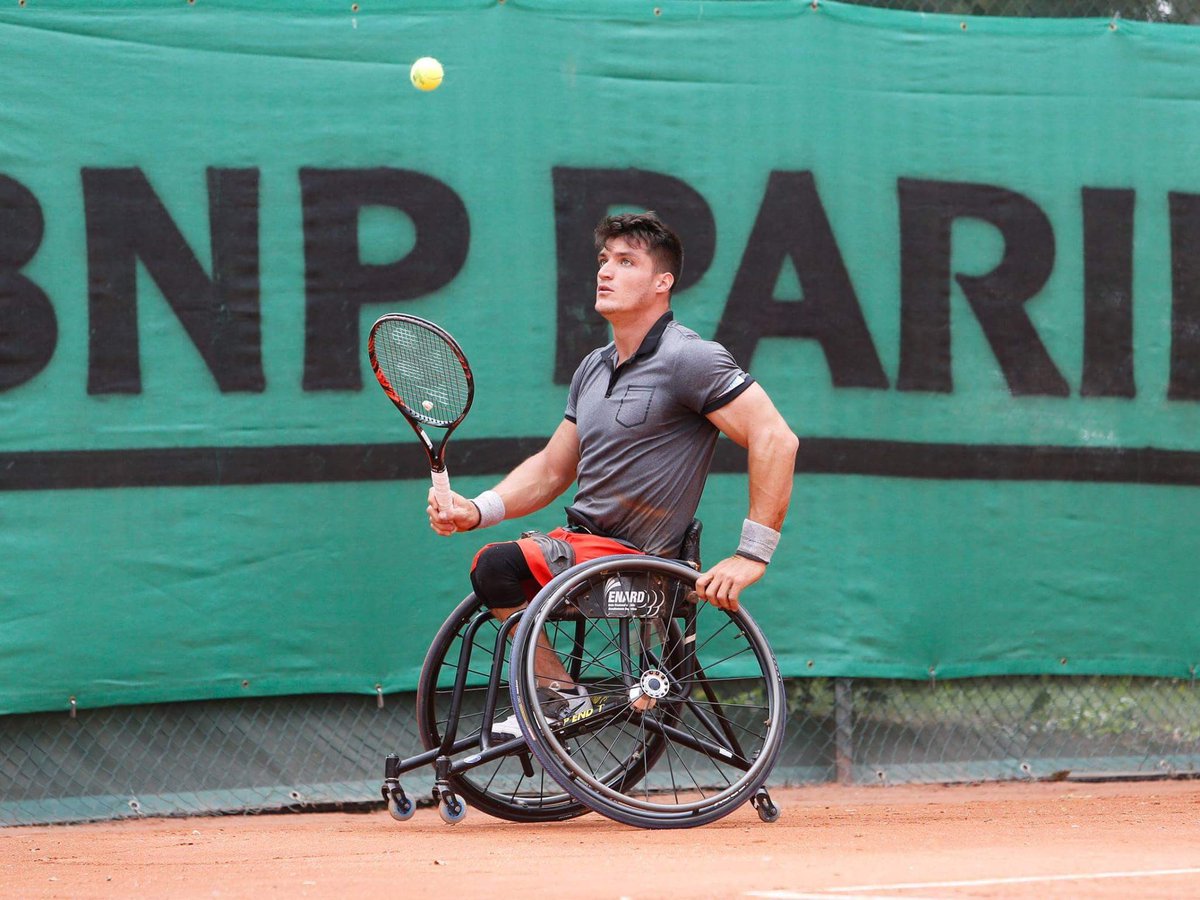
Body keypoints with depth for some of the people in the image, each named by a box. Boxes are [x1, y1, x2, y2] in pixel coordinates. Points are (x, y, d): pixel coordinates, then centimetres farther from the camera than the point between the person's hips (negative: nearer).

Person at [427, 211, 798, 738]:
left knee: (499, 568, -25)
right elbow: (551, 468, 20)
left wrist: (752, 555, -23)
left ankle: (563, 700, -13)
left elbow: (776, 439, -19)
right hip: (581, 541, 10)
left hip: (631, 557, -10)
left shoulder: (688, 359, -13)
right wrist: (477, 511, 2)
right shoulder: (594, 368, 15)